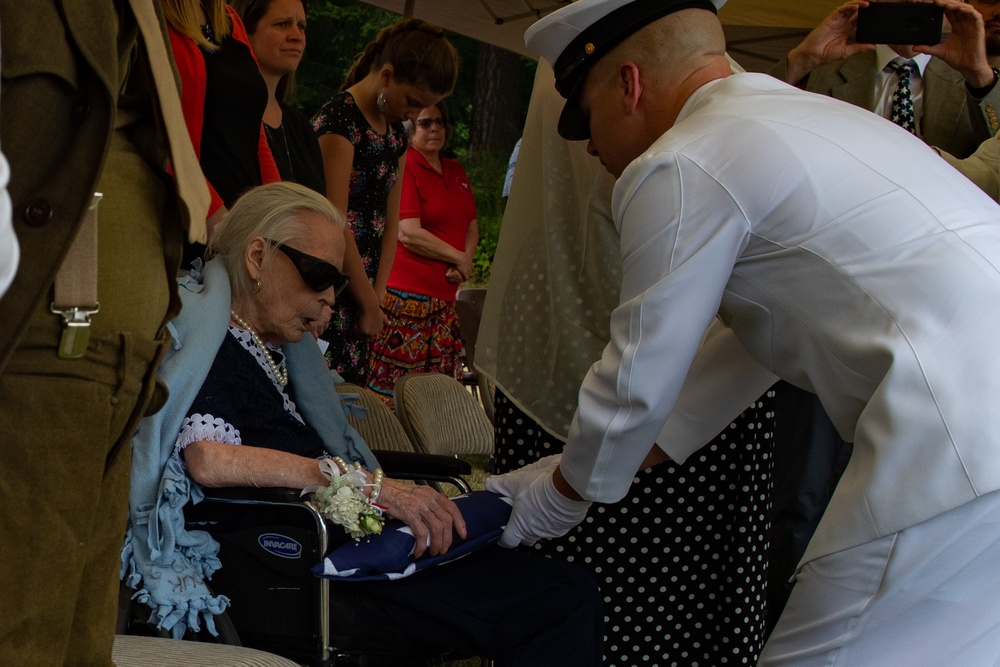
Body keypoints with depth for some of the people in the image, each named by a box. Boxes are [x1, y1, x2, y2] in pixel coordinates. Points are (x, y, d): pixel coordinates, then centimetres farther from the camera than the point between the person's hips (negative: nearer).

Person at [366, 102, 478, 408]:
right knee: (395, 389, -8)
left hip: (445, 296, 8)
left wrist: (466, 259, -2)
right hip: (407, 298, -8)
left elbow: (471, 226, 20)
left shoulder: (455, 171, 17)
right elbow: (409, 233, -15)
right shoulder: (404, 167, -7)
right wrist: (458, 258, -6)